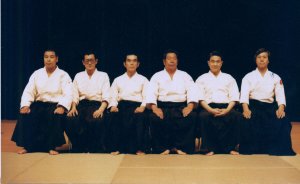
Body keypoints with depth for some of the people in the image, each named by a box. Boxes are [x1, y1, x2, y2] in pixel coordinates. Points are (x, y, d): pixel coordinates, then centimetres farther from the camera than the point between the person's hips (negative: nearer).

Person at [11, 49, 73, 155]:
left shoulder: (63, 75, 2)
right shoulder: (37, 74, 11)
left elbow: (67, 94, -10)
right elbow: (28, 92, 3)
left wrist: (62, 107, -30)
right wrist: (25, 105, -17)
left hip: (55, 105, -3)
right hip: (39, 104, 3)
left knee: (56, 116, -36)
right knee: (25, 114, -25)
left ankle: (51, 147, -24)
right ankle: (26, 146, -16)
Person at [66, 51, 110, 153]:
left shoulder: (103, 76, 14)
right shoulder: (78, 76, 22)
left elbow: (106, 97, 2)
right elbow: (75, 96, 12)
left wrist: (101, 109, -17)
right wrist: (73, 108, -9)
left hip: (97, 104, -2)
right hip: (81, 105, 2)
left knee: (96, 121, -38)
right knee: (71, 120, -32)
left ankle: (96, 150, -17)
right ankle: (79, 149, -14)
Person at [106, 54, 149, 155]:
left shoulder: (143, 79, 20)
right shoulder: (118, 80, 25)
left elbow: (146, 97, 8)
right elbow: (113, 96, 14)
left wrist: (142, 106, -13)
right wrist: (113, 106, -7)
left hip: (137, 105, -1)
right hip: (121, 105, 1)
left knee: (141, 117, -36)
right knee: (113, 116, -33)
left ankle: (140, 149, -31)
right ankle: (115, 148, -27)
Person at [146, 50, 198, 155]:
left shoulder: (185, 76, 18)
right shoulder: (157, 76, 16)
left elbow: (192, 93, 5)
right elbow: (151, 94, 3)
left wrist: (190, 106, -16)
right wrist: (154, 107, -17)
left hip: (181, 107, 1)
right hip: (162, 107, 0)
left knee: (191, 116, -31)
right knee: (154, 117, -32)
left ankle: (180, 147, -20)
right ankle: (162, 148, -18)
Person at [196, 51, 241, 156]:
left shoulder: (229, 78, 23)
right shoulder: (202, 79, 19)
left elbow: (234, 97, 11)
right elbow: (200, 98, 4)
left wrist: (227, 110, -10)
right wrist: (211, 110, -14)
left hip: (226, 107, 1)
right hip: (209, 107, -1)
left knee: (236, 116, -32)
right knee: (204, 116, -36)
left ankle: (230, 147, -20)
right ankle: (209, 148, -24)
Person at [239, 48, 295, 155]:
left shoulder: (275, 77, 14)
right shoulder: (248, 77, 8)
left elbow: (280, 95, 4)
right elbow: (244, 94, -6)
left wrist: (281, 109, -18)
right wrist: (246, 109, -26)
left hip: (269, 107, 2)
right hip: (253, 106, -2)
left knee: (283, 122, -27)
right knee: (248, 122, -35)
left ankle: (281, 150, -15)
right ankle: (248, 149, -22)